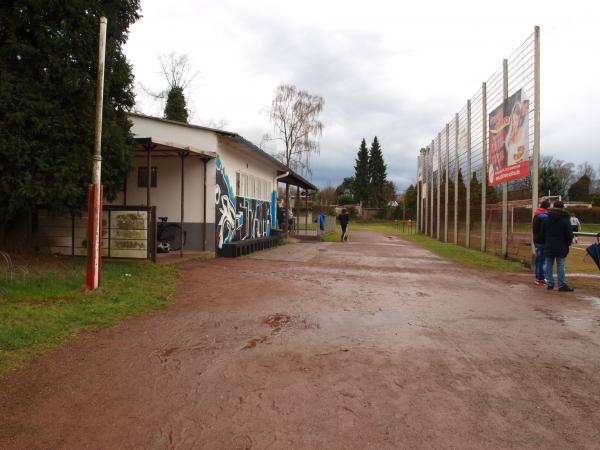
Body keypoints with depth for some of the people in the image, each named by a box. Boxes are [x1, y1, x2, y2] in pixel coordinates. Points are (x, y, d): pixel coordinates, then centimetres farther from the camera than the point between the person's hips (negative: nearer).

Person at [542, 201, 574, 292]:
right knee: (560, 266, -2)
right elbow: (569, 234, -6)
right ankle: (562, 285, 0)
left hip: (549, 247, 4)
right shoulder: (565, 220, -7)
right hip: (561, 247, -3)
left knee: (549, 265, 6)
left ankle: (550, 284, 9)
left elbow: (543, 233, 11)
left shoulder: (546, 220, 6)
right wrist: (568, 243, 10)